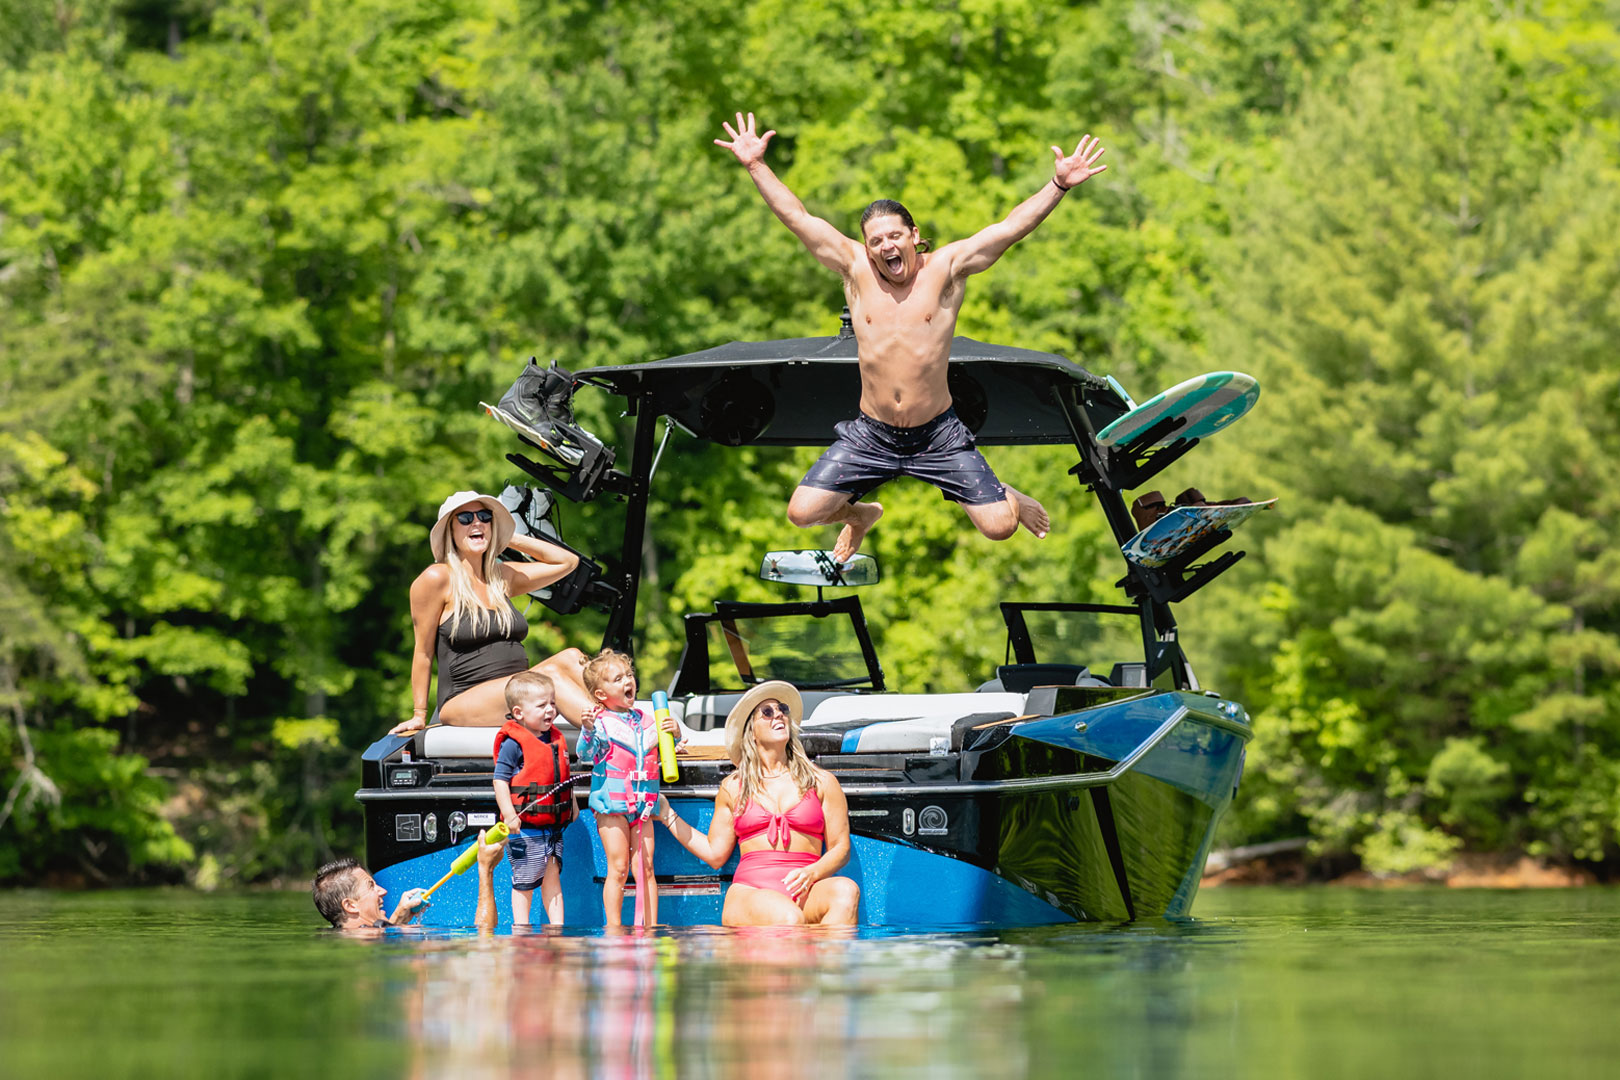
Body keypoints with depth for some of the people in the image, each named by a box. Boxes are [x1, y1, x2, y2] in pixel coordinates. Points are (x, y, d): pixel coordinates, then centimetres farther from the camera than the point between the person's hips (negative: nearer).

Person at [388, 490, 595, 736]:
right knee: (550, 674, -29)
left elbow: (567, 561, 25)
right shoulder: (438, 579, -2)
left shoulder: (503, 577, 17)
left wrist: (511, 539, 19)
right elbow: (423, 652, 0)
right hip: (463, 704, -7)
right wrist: (419, 716, 0)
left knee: (570, 658, -20)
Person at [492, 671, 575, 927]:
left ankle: (556, 925, 12)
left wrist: (571, 805, 19)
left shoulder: (556, 740, 11)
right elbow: (500, 780, -14)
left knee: (552, 877, 9)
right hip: (525, 827, -7)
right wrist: (509, 816, -20)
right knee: (524, 881, 0)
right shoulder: (513, 743, -12)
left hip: (553, 826, 7)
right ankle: (521, 928, 9)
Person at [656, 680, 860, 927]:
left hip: (804, 894, 1)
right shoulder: (733, 788, 19)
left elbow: (840, 848, 13)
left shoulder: (821, 782, 17)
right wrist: (668, 817, 20)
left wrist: (811, 874, -9)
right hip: (749, 892, -1)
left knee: (846, 890, -37)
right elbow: (715, 853, 21)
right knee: (788, 918, -39)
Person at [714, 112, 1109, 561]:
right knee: (801, 513, -8)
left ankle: (1007, 498, 34)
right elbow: (797, 217, 0)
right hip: (871, 436, 2)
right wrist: (757, 166, -3)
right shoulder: (855, 269, -2)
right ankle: (861, 515, 30)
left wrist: (1058, 185, -21)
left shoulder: (945, 268, -5)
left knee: (999, 527, -9)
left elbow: (1012, 227, -11)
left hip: (938, 435, -2)